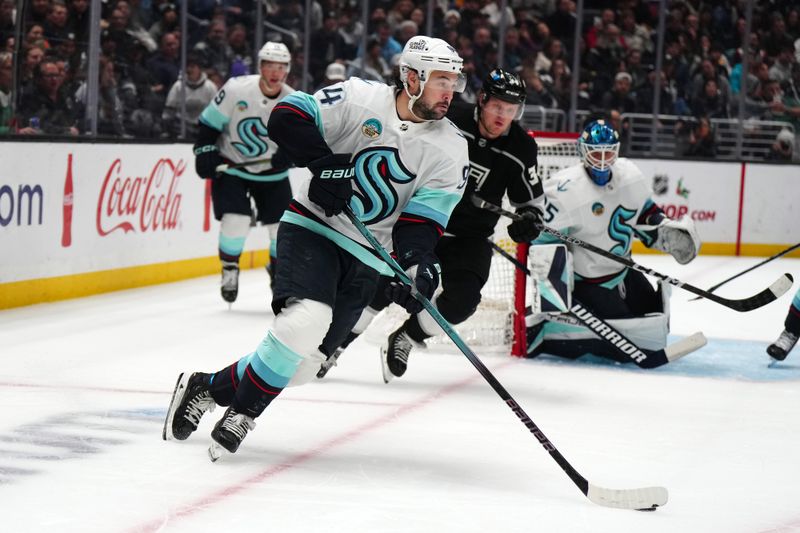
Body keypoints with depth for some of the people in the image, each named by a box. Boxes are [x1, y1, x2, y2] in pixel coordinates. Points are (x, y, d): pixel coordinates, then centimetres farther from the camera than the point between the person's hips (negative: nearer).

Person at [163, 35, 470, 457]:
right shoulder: (360, 98, -8)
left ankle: (206, 388, 17)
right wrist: (325, 162, -24)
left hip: (367, 259, 4)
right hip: (313, 228, -4)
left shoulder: (450, 149, 1)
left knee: (303, 361, -2)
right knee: (306, 319, -28)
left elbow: (423, 217, -4)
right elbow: (287, 117, -12)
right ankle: (244, 410, -11)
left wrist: (417, 260, -23)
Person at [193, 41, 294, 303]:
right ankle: (229, 269, 6)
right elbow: (209, 122, -9)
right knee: (235, 219, -18)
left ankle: (279, 270, 29)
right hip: (230, 166, -3)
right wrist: (205, 152, -16)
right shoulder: (236, 89, -19)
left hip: (272, 173, 3)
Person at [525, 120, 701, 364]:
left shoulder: (630, 175, -4)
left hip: (622, 269, 8)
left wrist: (668, 233, -3)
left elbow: (646, 215, 14)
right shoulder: (566, 191, -25)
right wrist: (546, 290, -28)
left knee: (655, 326, 14)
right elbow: (544, 245, -23)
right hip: (586, 280, -8)